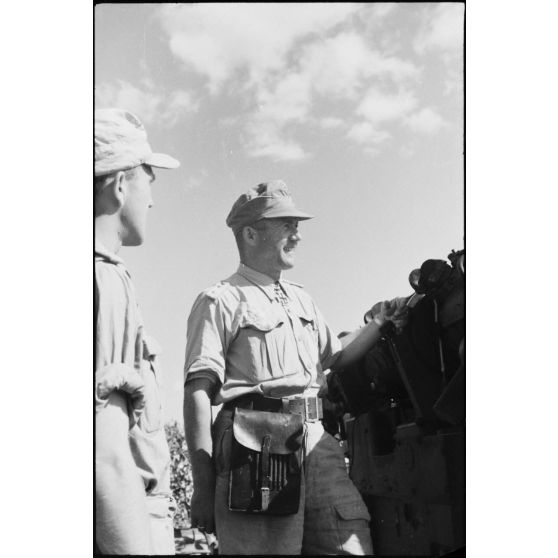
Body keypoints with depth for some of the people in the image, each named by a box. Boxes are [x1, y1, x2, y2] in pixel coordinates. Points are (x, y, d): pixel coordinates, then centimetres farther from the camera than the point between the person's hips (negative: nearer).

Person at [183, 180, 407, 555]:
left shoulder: (301, 299, 23)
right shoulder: (221, 301, -1)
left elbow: (335, 356, 35)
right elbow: (198, 393, -8)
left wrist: (379, 324, 21)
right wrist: (203, 486, -14)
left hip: (315, 440, 7)